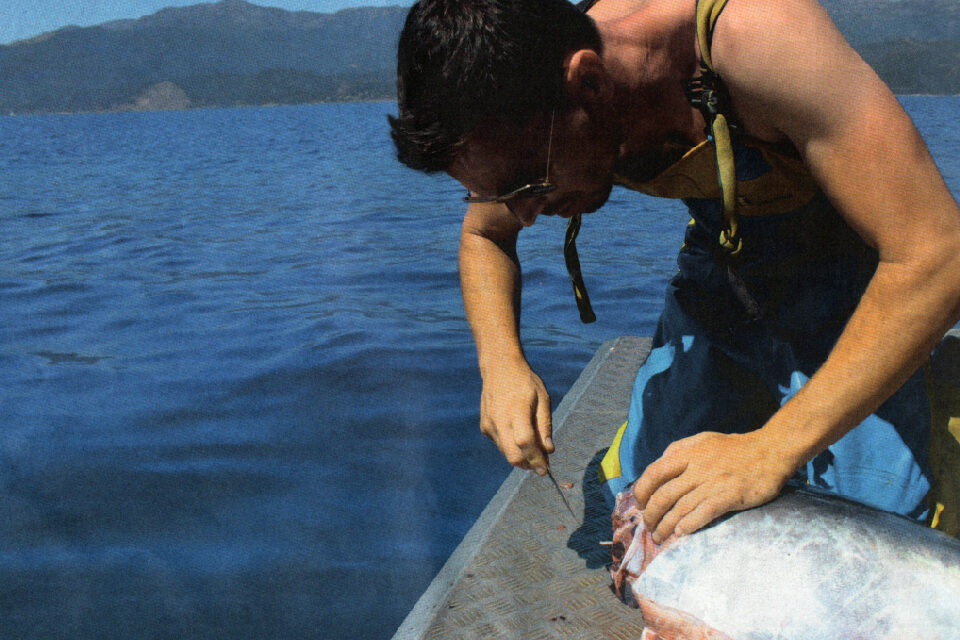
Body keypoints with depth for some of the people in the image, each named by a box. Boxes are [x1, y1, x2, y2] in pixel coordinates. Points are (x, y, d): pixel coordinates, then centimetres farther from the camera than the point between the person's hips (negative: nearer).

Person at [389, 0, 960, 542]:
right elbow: (483, 235, 1)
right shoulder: (530, 121, -20)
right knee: (638, 499, 1)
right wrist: (501, 363, -19)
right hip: (723, 256, 5)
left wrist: (771, 450, -41)